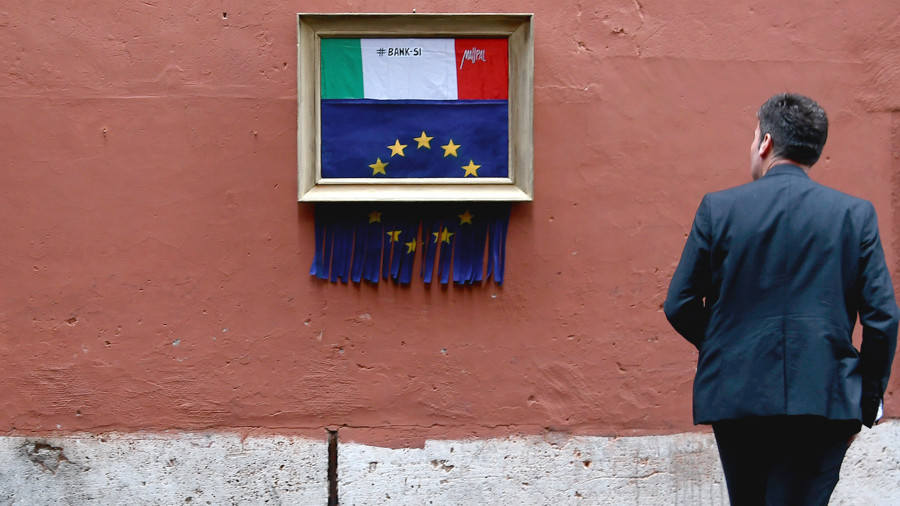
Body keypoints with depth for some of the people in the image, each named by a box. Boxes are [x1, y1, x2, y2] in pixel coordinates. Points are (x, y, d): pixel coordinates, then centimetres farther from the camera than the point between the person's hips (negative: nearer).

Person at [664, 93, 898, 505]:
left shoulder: (718, 208, -1)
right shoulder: (855, 214, 0)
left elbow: (679, 305, 1)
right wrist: (866, 406, 8)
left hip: (736, 395, 1)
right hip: (824, 401, -1)